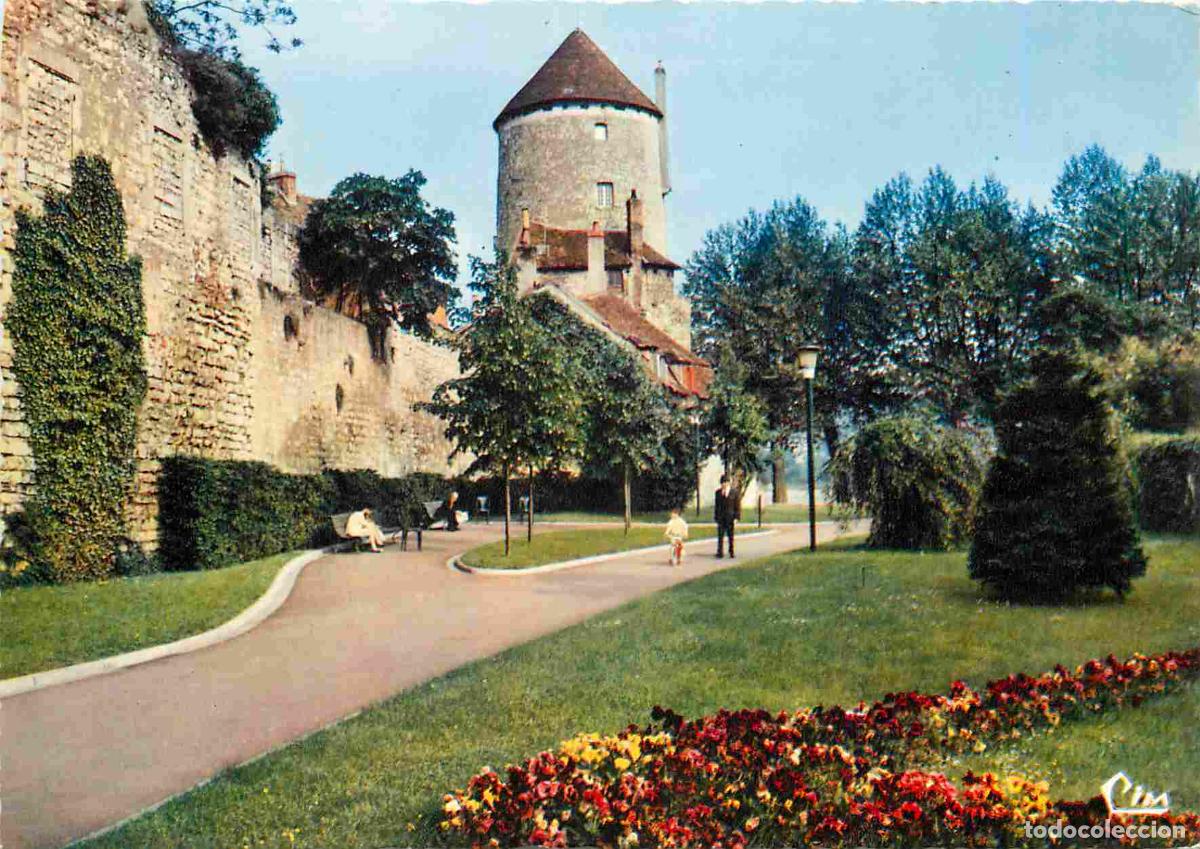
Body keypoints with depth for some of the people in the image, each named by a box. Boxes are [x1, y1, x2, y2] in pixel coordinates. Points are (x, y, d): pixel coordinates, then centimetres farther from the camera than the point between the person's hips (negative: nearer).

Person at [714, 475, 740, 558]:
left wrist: (736, 517, -9)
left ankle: (731, 552, 15)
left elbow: (737, 506, -1)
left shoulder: (734, 492, 0)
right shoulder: (718, 492, 9)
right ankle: (720, 552, -5)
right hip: (720, 518, 2)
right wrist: (715, 517, 6)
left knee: (730, 535, 5)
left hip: (730, 517, -2)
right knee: (720, 535, -4)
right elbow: (716, 505, 11)